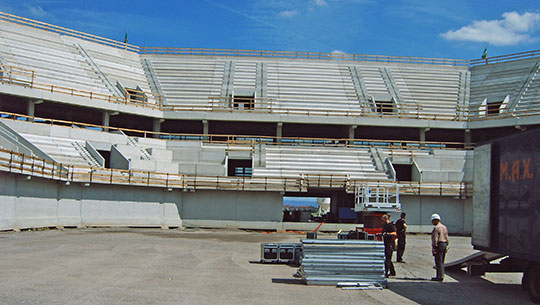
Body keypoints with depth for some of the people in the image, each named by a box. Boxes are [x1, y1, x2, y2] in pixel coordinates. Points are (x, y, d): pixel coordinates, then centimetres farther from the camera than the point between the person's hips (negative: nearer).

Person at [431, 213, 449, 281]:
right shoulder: (444, 227, 15)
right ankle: (440, 276, 18)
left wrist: (434, 248, -16)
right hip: (444, 244, 9)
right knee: (441, 262, 14)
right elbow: (447, 238, 17)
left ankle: (440, 276, -8)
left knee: (439, 262, -7)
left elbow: (435, 239, -17)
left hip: (439, 245, -9)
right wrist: (446, 246, 20)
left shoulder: (436, 228, -12)